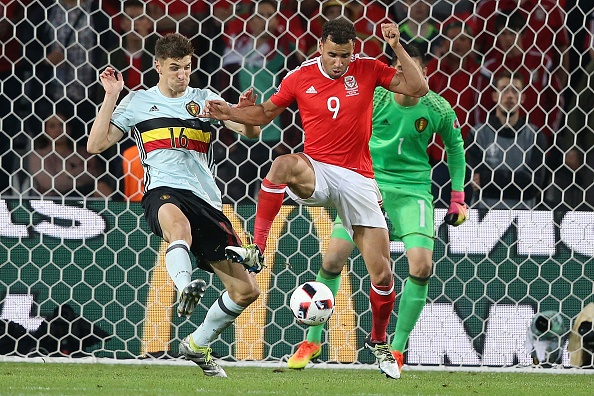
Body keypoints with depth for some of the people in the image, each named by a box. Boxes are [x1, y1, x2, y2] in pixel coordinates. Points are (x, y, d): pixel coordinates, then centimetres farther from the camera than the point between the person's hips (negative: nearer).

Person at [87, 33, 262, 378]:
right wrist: (111, 97, 1)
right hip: (164, 192, -4)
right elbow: (96, 145, 7)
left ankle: (198, 346, 22)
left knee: (246, 290, 2)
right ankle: (185, 288, -67)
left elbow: (252, 132, 9)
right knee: (177, 221, -46)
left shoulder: (204, 100, 16)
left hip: (207, 200, 4)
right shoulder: (138, 102, 13)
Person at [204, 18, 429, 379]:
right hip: (317, 171, -1)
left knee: (383, 274, -1)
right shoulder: (300, 78, -1)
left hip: (358, 180, 1)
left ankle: (378, 341, 24)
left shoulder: (368, 70, 0)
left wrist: (397, 48, -15)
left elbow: (417, 88, -5)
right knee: (285, 164, -39)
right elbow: (266, 113, 12)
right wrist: (229, 113, -5)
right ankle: (257, 251, -34)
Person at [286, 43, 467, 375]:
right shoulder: (372, 98, -11)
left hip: (413, 190, 0)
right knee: (333, 258, -9)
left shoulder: (438, 109, -8)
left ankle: (397, 350, -1)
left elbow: (455, 148, 10)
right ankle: (313, 341, 12)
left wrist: (458, 198, 9)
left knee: (422, 266, -18)